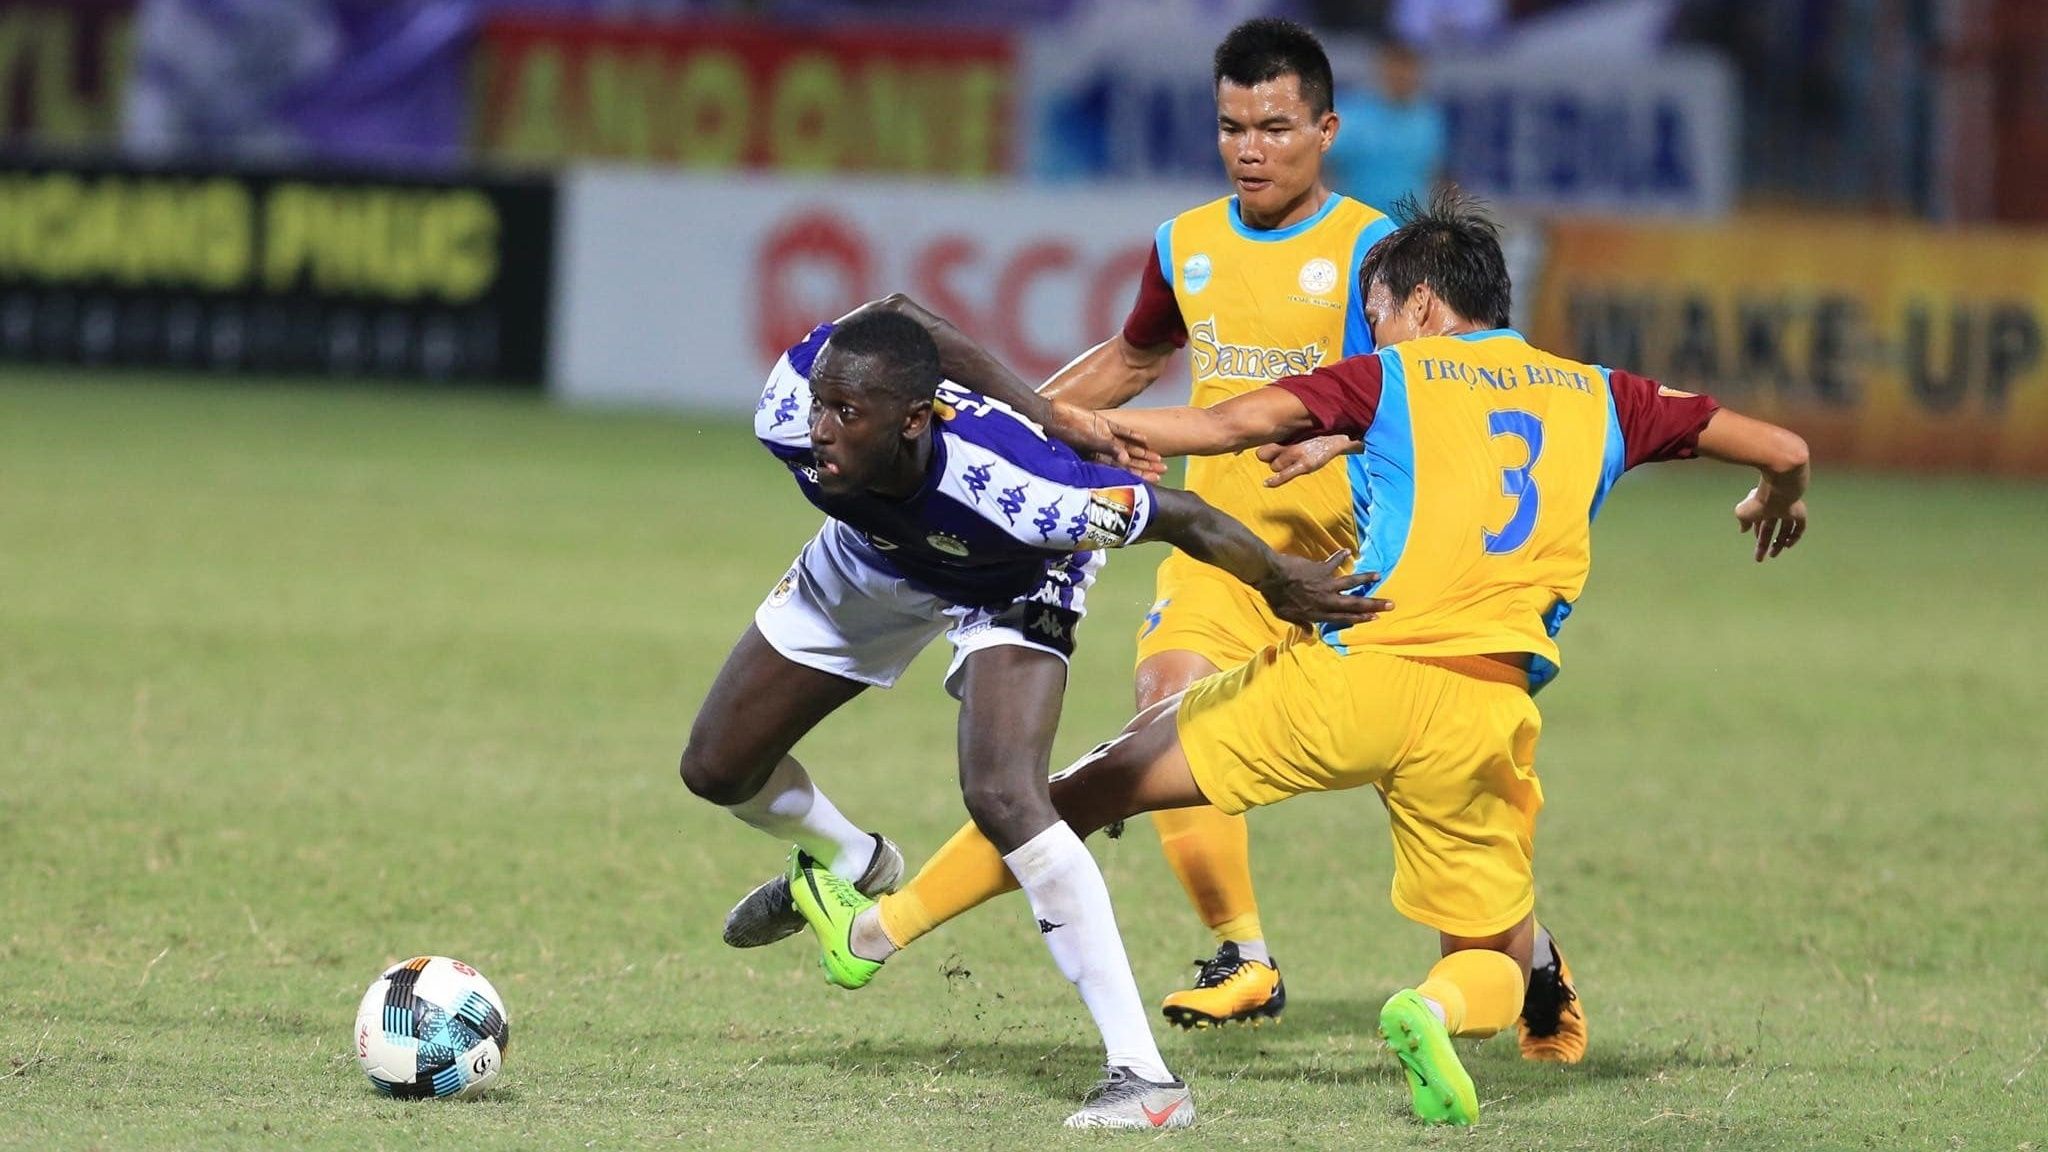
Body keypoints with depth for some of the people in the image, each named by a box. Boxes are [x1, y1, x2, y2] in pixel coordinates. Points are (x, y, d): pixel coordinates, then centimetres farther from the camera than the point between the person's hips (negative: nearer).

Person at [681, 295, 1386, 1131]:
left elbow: (1181, 516, -32)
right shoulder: (788, 417, -37)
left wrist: (1281, 587, -16)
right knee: (716, 768, 10)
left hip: (1007, 585, -5)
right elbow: (896, 320, -18)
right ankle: (853, 867, 45)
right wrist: (1050, 417, -16)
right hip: (873, 560, 5)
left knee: (1000, 795, -29)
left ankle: (1144, 1076, -25)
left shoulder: (1014, 490, -48)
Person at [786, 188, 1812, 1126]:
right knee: (1496, 962, 15)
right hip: (1483, 713, 2)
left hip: (1352, 671, -2)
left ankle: (880, 923, 12)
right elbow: (1783, 451, 21)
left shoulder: (1390, 379, 8)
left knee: (1108, 781, 13)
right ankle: (1441, 1010, -22)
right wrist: (1779, 500, 45)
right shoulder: (1600, 399, 18)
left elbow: (1238, 423, -6)